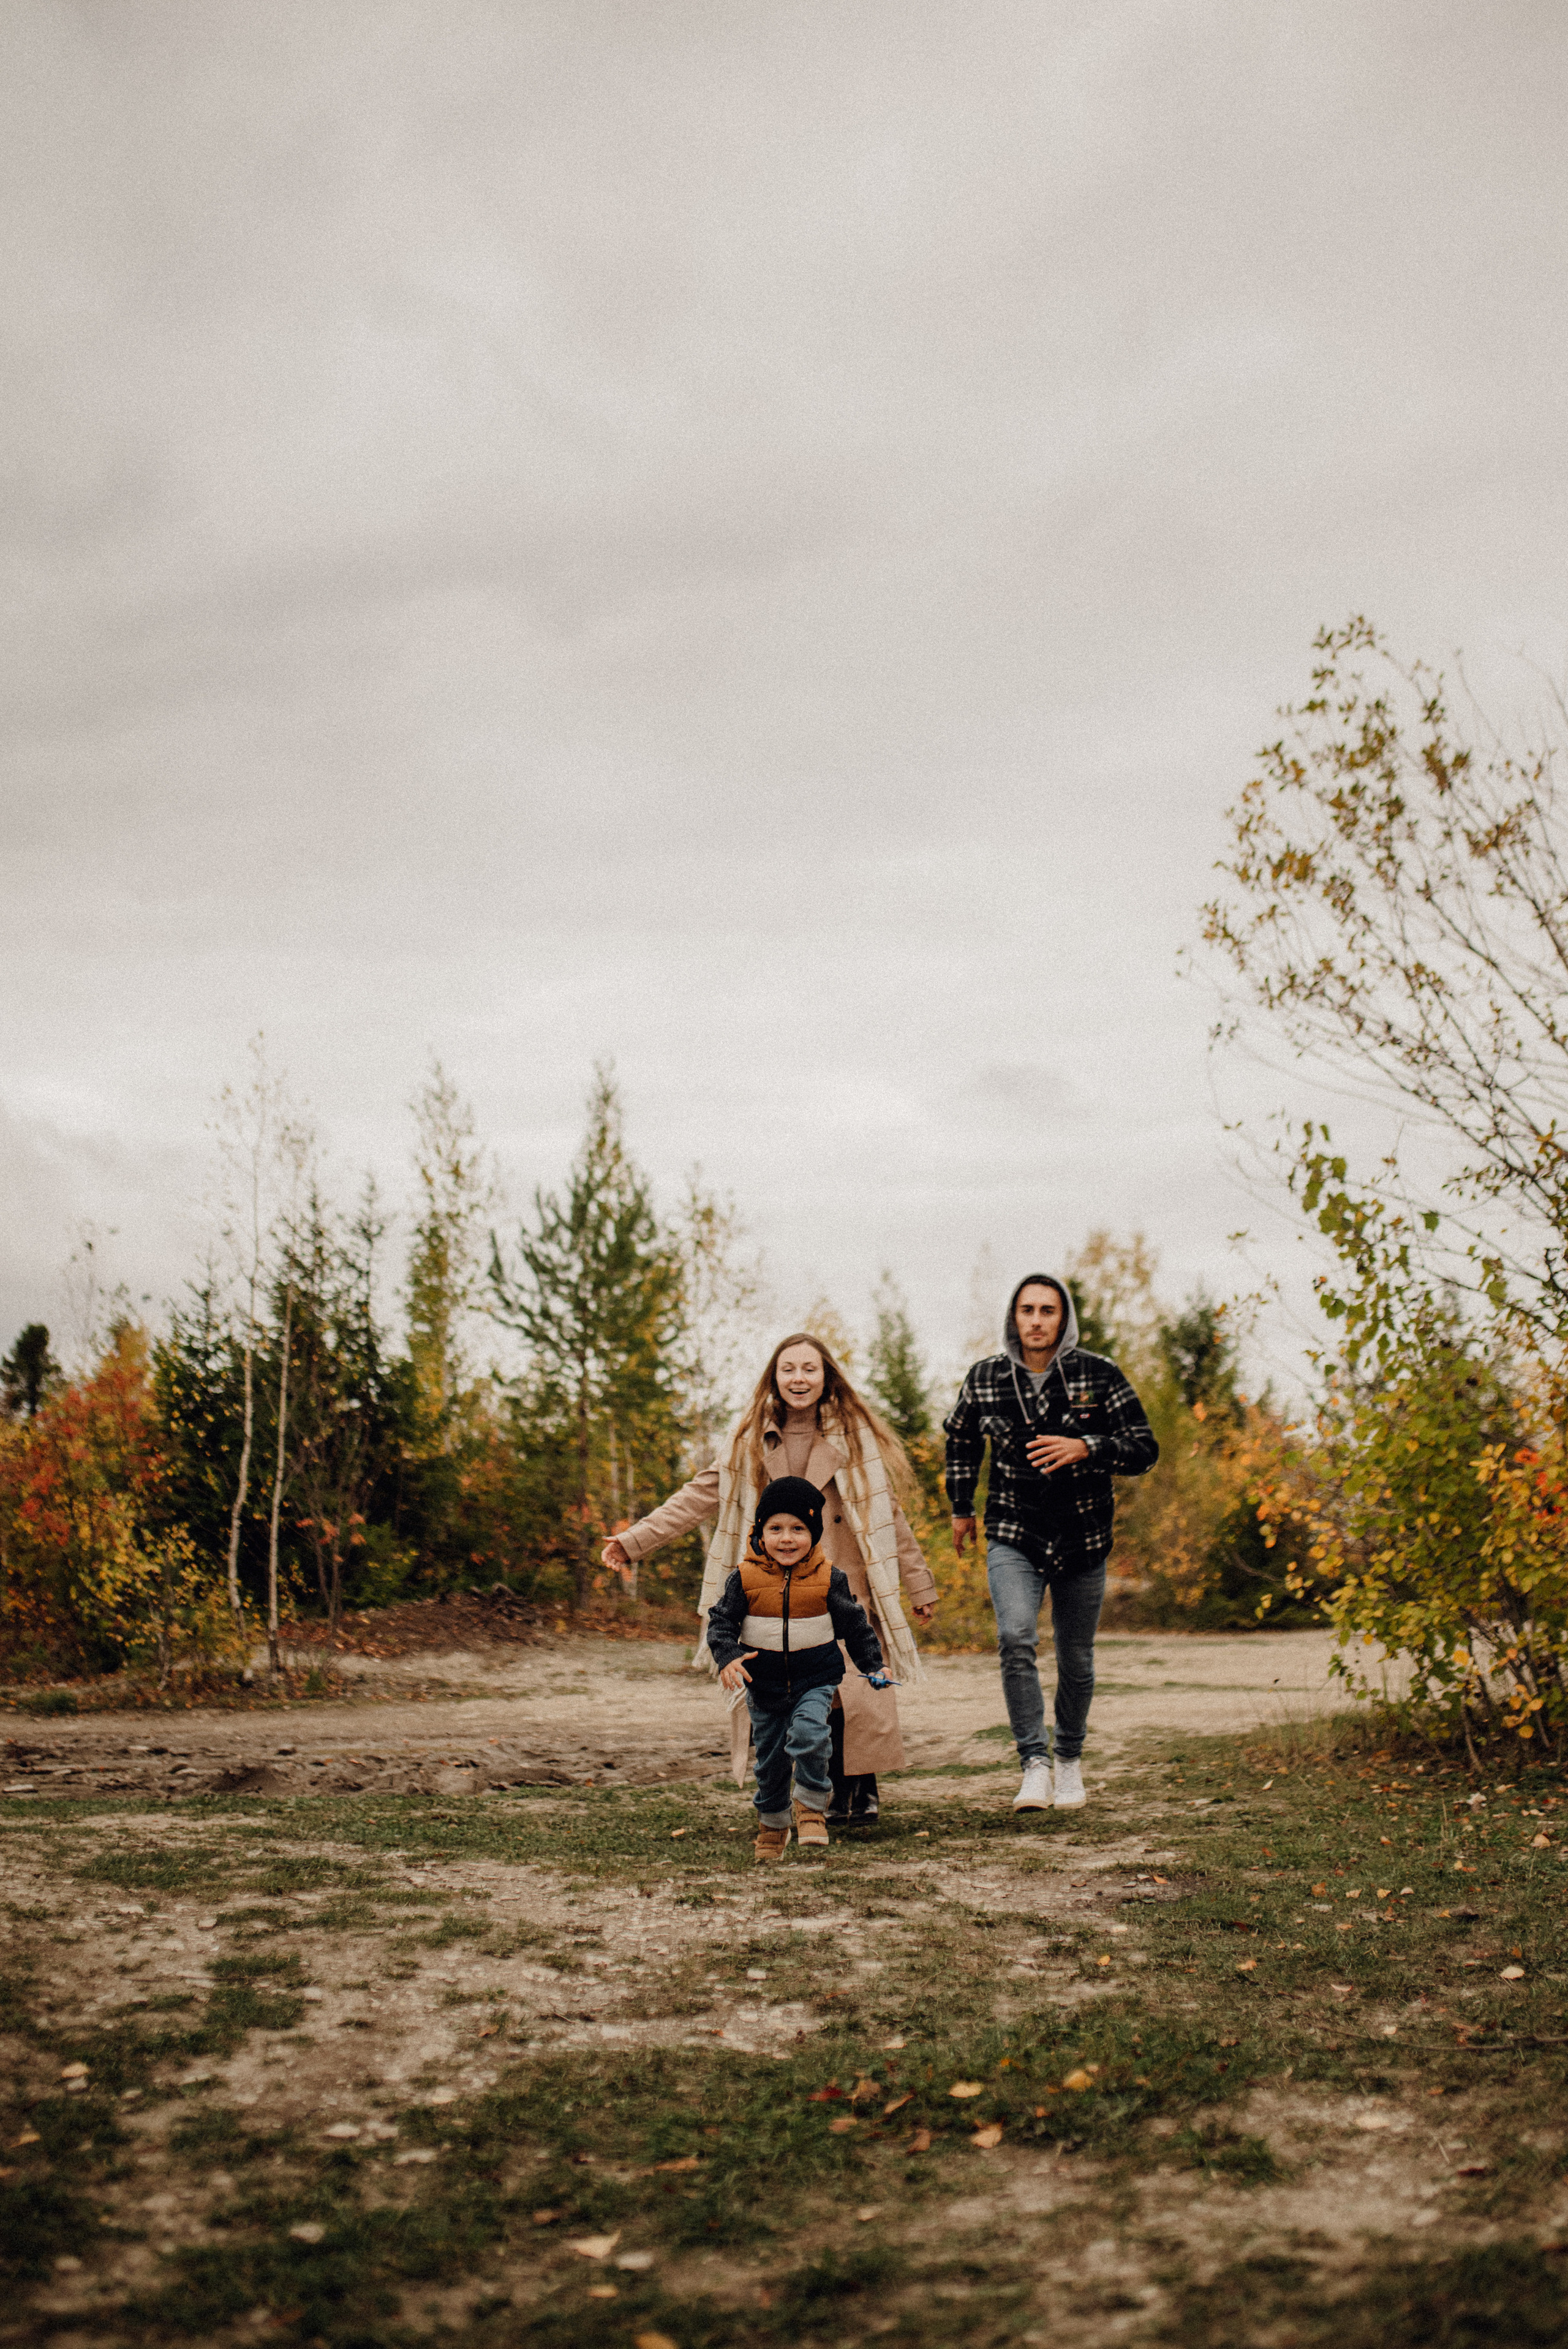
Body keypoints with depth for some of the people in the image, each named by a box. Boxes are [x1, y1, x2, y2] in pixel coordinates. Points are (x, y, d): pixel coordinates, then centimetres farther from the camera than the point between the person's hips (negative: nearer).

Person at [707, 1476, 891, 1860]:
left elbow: (855, 1625, 5)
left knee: (809, 1734, -27)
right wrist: (728, 1657, -19)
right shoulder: (745, 1578, -6)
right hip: (764, 1683, 1)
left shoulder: (828, 1579, -5)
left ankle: (812, 1806, -5)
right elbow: (720, 1620, -2)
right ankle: (772, 1825, 34)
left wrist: (873, 1666, 3)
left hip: (815, 1679, -1)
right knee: (770, 1757, 11)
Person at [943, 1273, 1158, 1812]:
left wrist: (1084, 1448, -24)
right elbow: (960, 1441, 18)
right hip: (1013, 1537, 0)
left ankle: (1070, 1759, 34)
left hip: (1083, 1539, 0)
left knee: (1075, 1657, 10)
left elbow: (1144, 1450, -8)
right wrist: (960, 1509, 22)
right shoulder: (984, 1379, -1)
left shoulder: (1099, 1375, -7)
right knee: (1016, 1637, -23)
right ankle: (1034, 1764, -17)